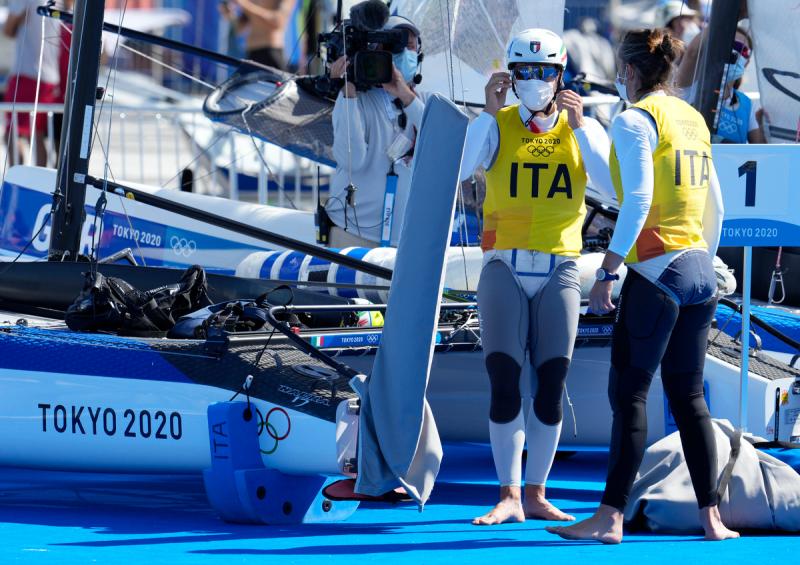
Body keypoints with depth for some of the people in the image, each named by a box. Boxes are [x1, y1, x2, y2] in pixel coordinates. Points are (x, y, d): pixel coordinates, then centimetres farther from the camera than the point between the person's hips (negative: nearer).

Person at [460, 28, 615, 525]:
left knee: (552, 383, 0)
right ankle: (509, 497, -4)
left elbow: (613, 186, -10)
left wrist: (578, 127, -16)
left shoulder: (583, 128, 6)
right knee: (504, 380, -8)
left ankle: (536, 494, 9)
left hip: (559, 269, 1)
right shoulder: (497, 125, 3)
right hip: (504, 266, -1)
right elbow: (457, 170, -14)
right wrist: (488, 112, -18)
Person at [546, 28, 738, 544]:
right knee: (689, 396, 10)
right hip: (698, 270, 7)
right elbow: (715, 208, 19)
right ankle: (711, 517, 8)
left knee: (629, 393, -6)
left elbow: (638, 200, -18)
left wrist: (606, 273, -18)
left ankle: (611, 518, -10)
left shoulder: (636, 119, -8)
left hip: (655, 271, -7)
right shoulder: (694, 119, 15)